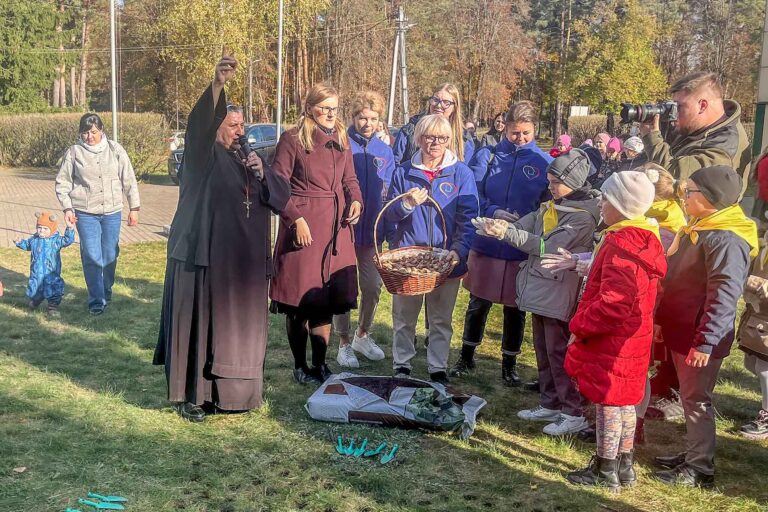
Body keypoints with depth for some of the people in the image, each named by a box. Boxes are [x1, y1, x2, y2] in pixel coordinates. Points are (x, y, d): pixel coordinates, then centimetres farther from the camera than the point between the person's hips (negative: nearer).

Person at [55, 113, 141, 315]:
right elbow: (62, 182, 5)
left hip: (112, 212, 1)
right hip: (85, 214, -1)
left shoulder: (115, 150, 1)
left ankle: (107, 291, 31)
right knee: (92, 257, -6)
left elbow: (129, 180, 4)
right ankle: (96, 300, 1)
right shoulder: (74, 152, -1)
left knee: (110, 255, 11)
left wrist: (134, 208, 2)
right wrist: (67, 208, -5)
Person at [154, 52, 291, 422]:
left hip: (243, 260, 6)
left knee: (240, 323, 10)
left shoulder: (248, 158, 16)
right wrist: (217, 84, -41)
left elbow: (281, 196, 9)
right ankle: (189, 394, 8)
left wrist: (262, 172, -10)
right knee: (198, 321, -2)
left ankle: (229, 388, 25)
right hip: (203, 255, -6)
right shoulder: (203, 155, -2)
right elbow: (198, 124, -25)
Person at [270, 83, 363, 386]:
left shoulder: (341, 140, 13)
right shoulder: (292, 139, -5)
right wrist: (296, 219, -16)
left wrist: (356, 201, -2)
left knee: (326, 298, 11)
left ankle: (320, 364, 24)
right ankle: (300, 367, 17)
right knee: (299, 300, 2)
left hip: (335, 226, 6)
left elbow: (350, 179, 18)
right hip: (303, 226, -5)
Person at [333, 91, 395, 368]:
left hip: (371, 229, 4)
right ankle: (344, 343, 20)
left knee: (373, 286, 11)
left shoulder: (385, 151, 7)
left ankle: (362, 335, 32)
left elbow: (388, 194, 9)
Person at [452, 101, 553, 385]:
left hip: (523, 250, -1)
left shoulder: (545, 162, -1)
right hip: (486, 243, 1)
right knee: (478, 303, 12)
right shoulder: (487, 156, 1)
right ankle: (466, 356, 31)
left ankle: (509, 364, 27)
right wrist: (492, 212, -17)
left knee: (515, 308, 10)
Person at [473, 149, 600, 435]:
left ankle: (574, 414, 7)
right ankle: (550, 405, 28)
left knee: (559, 353, -3)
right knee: (543, 351, 16)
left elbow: (548, 247, -21)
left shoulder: (583, 216, -15)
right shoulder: (551, 206, 11)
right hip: (539, 289, 9)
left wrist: (506, 233, -25)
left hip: (559, 293, -8)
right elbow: (526, 225, 2)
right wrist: (498, 226, -18)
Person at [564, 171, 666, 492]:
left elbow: (614, 302, -27)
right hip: (633, 336, 10)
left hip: (611, 339, -9)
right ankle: (624, 466, 30)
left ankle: (605, 471, 15)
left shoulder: (621, 243, -23)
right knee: (624, 400, 18)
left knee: (608, 402, 2)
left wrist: (580, 326, -16)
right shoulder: (645, 238, 8)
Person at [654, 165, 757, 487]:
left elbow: (724, 296, -27)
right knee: (689, 397, 18)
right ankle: (693, 454, 32)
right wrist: (662, 320, 21)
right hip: (681, 331, 10)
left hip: (700, 338, -10)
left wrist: (705, 341, -28)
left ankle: (701, 468, 12)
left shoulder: (725, 240, -21)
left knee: (696, 399, 0)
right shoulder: (698, 229, 12)